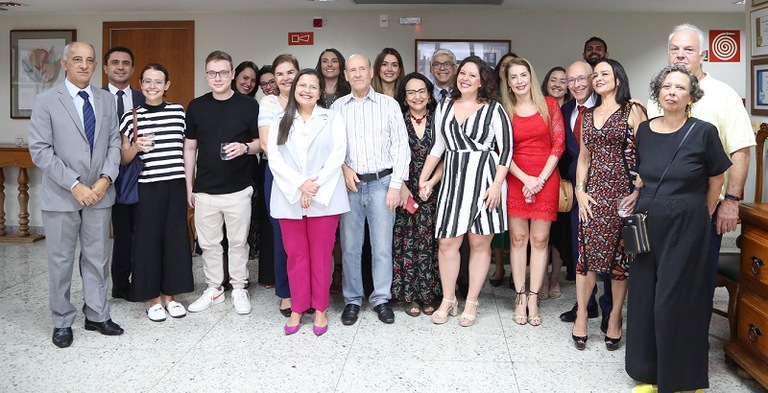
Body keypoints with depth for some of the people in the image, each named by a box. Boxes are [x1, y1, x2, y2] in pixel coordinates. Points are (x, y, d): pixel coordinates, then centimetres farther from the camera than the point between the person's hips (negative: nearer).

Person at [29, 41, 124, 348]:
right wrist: (74, 185, -15)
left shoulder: (106, 99, 7)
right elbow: (40, 150, -9)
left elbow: (114, 143, 7)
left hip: (99, 193, 3)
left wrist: (105, 179, -9)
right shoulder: (47, 101, -4)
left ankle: (97, 315, 25)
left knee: (97, 257, 11)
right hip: (61, 195, -3)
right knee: (60, 260, 7)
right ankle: (62, 322, 21)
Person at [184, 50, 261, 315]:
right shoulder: (196, 106, 5)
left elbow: (261, 142, 4)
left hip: (238, 189, -2)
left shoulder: (248, 105, -2)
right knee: (208, 243, 11)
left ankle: (239, 289, 21)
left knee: (238, 242, 7)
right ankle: (214, 289, 25)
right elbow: (190, 148, 10)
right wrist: (189, 186, 8)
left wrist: (245, 147, -18)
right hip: (204, 189, 2)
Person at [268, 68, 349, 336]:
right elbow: (274, 159, 0)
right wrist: (299, 185, -14)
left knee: (322, 254, 4)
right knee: (295, 254, 7)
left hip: (324, 198, -1)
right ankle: (297, 308, 18)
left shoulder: (332, 119, 7)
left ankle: (320, 309, 15)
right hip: (289, 198, 2)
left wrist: (314, 188, -12)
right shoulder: (279, 122, 11)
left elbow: (337, 155, -4)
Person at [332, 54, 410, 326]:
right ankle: (352, 300, 18)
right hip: (349, 184, 1)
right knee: (350, 245, 5)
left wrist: (396, 184, -5)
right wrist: (343, 168, -7)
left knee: (382, 245, 2)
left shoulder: (389, 104, 5)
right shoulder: (337, 107, 9)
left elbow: (401, 146, 1)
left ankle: (381, 299, 16)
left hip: (381, 183, -1)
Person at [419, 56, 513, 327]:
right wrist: (424, 179, 12)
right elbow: (437, 147, 17)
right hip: (453, 180, 3)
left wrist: (497, 184, -12)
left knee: (480, 243, 4)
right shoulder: (444, 107, 12)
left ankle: (471, 302, 16)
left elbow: (505, 149, -3)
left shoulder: (493, 109, -1)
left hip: (484, 180, -3)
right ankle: (448, 300, 17)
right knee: (447, 242, 1)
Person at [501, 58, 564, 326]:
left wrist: (541, 178, -8)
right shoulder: (505, 111, 6)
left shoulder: (549, 105, 5)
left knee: (540, 239, 1)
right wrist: (525, 178, -10)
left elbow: (559, 144, 1)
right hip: (515, 180, 1)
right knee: (518, 238, 2)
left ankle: (533, 300, 7)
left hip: (546, 180, 0)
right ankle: (520, 298, 10)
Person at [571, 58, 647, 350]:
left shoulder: (633, 111, -1)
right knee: (587, 253, 2)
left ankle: (615, 318, 14)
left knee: (620, 254, 3)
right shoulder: (588, 114, 15)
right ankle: (581, 315, 12)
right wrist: (580, 190, 3)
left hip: (622, 192, -4)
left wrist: (638, 193, -14)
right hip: (593, 192, 4)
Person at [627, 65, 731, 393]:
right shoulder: (644, 131, 4)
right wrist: (647, 205, 11)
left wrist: (698, 218, 4)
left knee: (675, 301, -1)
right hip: (647, 226, 5)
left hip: (685, 229, -4)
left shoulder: (703, 132, -8)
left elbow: (716, 181, 0)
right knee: (644, 297, 8)